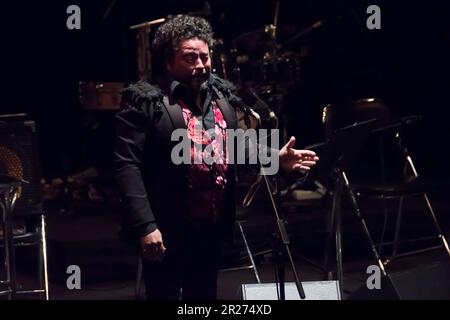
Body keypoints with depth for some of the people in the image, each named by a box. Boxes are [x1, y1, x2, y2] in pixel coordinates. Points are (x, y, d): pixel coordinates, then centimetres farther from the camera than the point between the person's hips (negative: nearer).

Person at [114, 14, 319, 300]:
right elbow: (128, 166, -16)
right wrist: (145, 225, -23)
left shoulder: (222, 95, 8)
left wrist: (275, 158, 1)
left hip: (212, 226, 6)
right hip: (168, 230, -6)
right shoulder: (146, 101, -11)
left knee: (204, 295, 18)